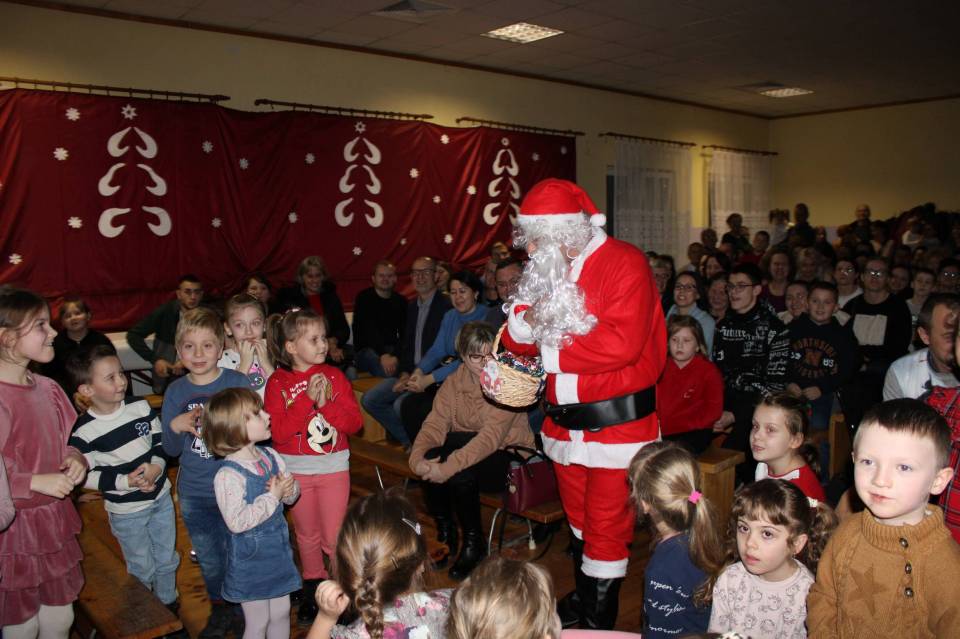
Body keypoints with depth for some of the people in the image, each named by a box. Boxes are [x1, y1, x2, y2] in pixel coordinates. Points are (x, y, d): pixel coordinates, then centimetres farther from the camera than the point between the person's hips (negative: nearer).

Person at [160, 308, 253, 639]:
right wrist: (175, 426, -18)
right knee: (209, 561, 20)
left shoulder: (239, 382, -11)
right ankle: (220, 610, 44)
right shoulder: (175, 392, -2)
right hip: (194, 495, 3)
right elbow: (171, 450, 2)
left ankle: (244, 611, 36)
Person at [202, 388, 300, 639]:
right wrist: (272, 497, -24)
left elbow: (292, 495, 8)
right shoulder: (228, 476, -25)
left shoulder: (271, 456, -3)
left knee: (281, 613, 19)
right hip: (250, 559, -6)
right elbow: (237, 522, -30)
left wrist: (289, 490, -16)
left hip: (278, 550, 6)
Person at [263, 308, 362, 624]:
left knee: (334, 537, 5)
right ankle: (313, 588, 36)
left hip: (334, 467, 0)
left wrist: (325, 403, -23)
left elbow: (355, 423, -9)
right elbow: (279, 433, -19)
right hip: (296, 470, 0)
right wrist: (307, 399, -26)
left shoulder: (334, 376, -4)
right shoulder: (277, 382, -9)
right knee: (307, 535, 17)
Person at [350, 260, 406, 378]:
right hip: (366, 350, -4)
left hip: (391, 348, 4)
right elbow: (369, 329, -18)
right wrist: (384, 355, -32)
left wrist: (395, 355, -22)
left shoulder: (400, 301, 9)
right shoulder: (364, 298, -3)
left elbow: (403, 333, -1)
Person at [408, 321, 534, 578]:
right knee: (429, 461, -25)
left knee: (460, 473, -32)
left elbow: (492, 437, -29)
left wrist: (450, 466, -40)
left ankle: (474, 543, -6)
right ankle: (445, 531, 0)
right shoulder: (454, 381, 0)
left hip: (506, 452, -5)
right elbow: (435, 424, -10)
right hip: (467, 445, 5)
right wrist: (417, 458, -30)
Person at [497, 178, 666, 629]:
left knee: (607, 524, 3)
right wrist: (524, 322, -16)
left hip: (615, 422, -7)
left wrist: (551, 349, -17)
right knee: (578, 518, 22)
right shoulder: (547, 267, 8)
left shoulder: (623, 263, -15)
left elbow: (621, 344, -27)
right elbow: (519, 340, 9)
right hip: (565, 419, 7)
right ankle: (582, 597, 42)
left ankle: (600, 620, 21)